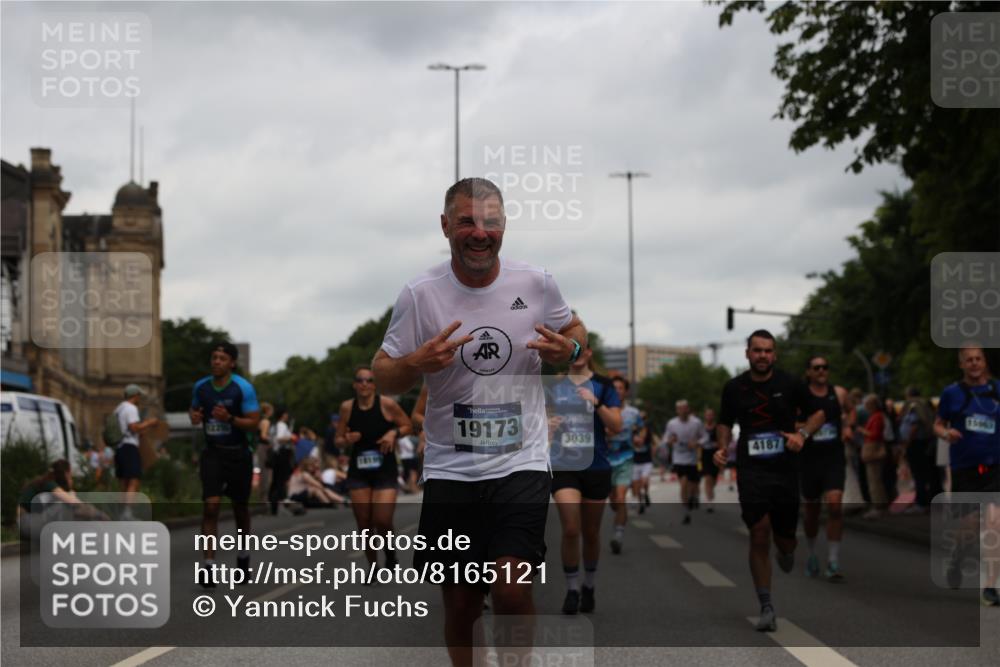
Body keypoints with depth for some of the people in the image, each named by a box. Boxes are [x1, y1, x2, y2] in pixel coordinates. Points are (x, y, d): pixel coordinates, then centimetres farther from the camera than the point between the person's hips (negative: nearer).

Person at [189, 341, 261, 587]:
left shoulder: (243, 388, -11)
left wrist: (230, 419, -28)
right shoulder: (201, 386, 2)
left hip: (238, 454, -2)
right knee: (211, 505, -14)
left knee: (240, 508, 12)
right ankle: (208, 565, -16)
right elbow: (194, 409, 20)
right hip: (212, 453, 2)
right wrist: (194, 416, -4)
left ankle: (243, 558, 35)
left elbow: (254, 423, -13)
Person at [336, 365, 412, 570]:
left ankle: (390, 551, 19)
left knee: (383, 522, -13)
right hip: (359, 471, 2)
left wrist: (393, 433, -16)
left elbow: (407, 425, 4)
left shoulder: (387, 404, -9)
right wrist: (347, 440, -15)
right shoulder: (347, 407, -2)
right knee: (364, 524, 3)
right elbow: (339, 440, 8)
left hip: (385, 470, -2)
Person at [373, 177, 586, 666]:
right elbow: (382, 377, 1)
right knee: (459, 606, 5)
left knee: (511, 588, -17)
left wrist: (569, 348, -6)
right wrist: (417, 363, -21)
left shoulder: (536, 283, 0)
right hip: (449, 469, 0)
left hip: (521, 462, 0)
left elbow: (574, 330, 19)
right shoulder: (419, 295, -4)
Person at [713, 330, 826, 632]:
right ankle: (766, 607, -3)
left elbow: (818, 413, 11)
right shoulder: (734, 388, 3)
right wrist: (723, 448, 0)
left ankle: (785, 551, 49)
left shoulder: (789, 384, 0)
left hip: (785, 470, 1)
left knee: (785, 537, 7)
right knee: (759, 535, -11)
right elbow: (725, 422, 19)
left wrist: (802, 434, -8)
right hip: (750, 470, -1)